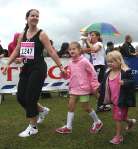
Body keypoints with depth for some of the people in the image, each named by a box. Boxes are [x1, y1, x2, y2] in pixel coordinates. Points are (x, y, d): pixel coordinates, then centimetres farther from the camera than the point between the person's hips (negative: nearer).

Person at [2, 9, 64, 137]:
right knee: (20, 97, 6)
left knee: (30, 98, -5)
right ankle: (41, 110, 32)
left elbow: (51, 52, -9)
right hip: (26, 68, 6)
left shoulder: (41, 34, -6)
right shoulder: (22, 35, 10)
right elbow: (16, 51, 16)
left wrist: (60, 66, -12)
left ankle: (33, 127, 13)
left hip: (38, 69, -6)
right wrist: (8, 64, 11)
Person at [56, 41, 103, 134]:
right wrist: (65, 74, -9)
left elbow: (93, 73, -10)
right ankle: (68, 127, 14)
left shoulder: (84, 61, -15)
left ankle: (98, 122, 27)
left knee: (86, 108, 5)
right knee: (71, 106, 5)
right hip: (74, 88, 6)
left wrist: (94, 86, -8)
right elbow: (69, 75, 14)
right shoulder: (71, 63, 4)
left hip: (83, 88, -6)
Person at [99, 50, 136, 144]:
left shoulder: (125, 72, -16)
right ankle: (130, 121, 50)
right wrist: (101, 93, 13)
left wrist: (124, 82, -36)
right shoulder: (109, 73, 5)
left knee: (118, 118, 1)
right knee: (119, 117, 21)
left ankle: (118, 136, 19)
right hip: (114, 100, 7)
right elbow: (105, 84, 14)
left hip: (122, 100, -7)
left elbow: (132, 82, -19)